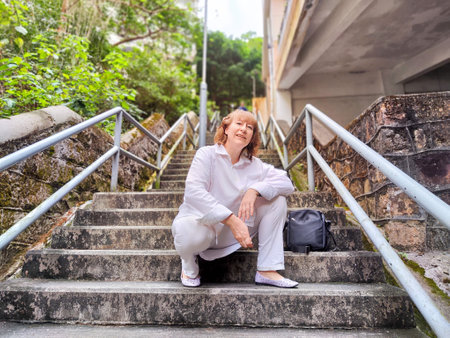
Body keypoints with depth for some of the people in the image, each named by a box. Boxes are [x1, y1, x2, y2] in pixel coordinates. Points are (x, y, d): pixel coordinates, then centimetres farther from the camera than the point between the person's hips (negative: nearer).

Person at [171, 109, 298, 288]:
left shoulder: (254, 165, 3)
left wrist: (254, 189, -25)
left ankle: (267, 271, -6)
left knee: (276, 199, -7)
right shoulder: (207, 154, -10)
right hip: (201, 221, -4)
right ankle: (189, 261, 0)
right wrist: (232, 219, -33)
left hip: (232, 233, 5)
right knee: (192, 233, -41)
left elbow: (287, 182, -6)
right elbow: (194, 191, -25)